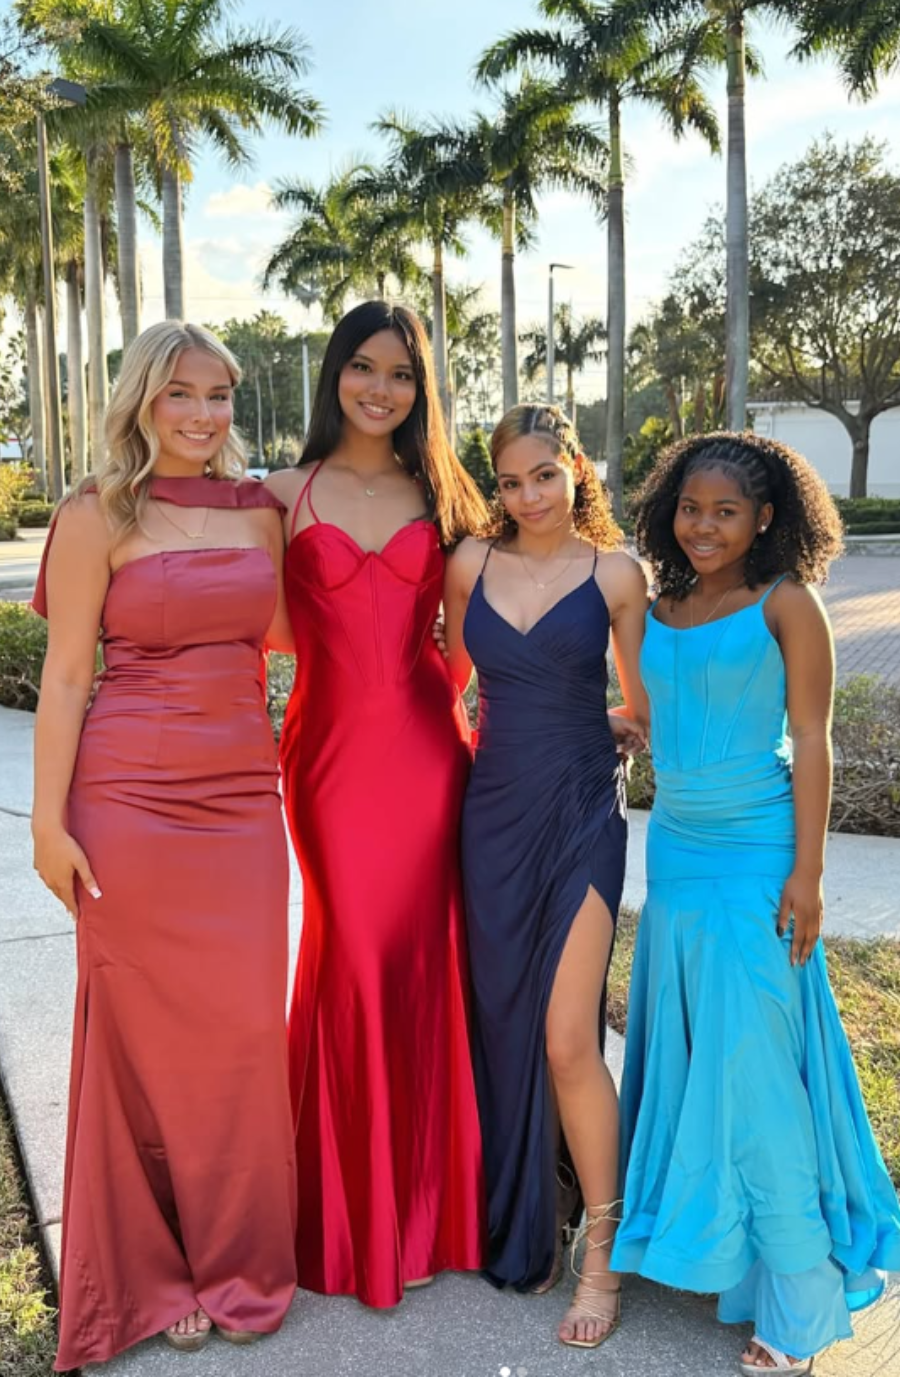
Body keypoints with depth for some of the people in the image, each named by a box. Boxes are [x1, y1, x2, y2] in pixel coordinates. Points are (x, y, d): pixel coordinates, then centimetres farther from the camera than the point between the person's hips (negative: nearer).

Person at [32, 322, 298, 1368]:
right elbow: (64, 675, -5)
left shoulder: (259, 509, 10)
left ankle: (238, 1260, 29)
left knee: (248, 1026, 7)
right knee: (144, 1034, 6)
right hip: (132, 799, -4)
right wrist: (51, 823, -9)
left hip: (244, 795, 4)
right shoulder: (98, 515, -2)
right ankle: (148, 1272, 27)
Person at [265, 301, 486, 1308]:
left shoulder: (439, 494, 10)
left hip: (426, 746, 2)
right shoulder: (285, 495, 5)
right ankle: (353, 1210, 23)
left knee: (422, 959, 6)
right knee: (350, 956, 3)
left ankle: (421, 1201, 25)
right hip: (330, 747, -1)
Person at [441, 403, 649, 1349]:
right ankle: (522, 1221, 32)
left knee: (566, 1040, -7)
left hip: (580, 815, -3)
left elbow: (643, 706, 7)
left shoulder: (614, 573, -2)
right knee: (505, 1025, 11)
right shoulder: (471, 563, 4)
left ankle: (602, 1249, 12)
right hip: (494, 810, 3)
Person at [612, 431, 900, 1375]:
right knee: (684, 1054, 13)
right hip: (675, 847, 6)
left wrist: (806, 872, -13)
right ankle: (702, 1244, 32)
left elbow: (809, 739, -9)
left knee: (753, 1065, -2)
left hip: (754, 853, -6)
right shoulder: (661, 608, 8)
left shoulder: (785, 605, -8)